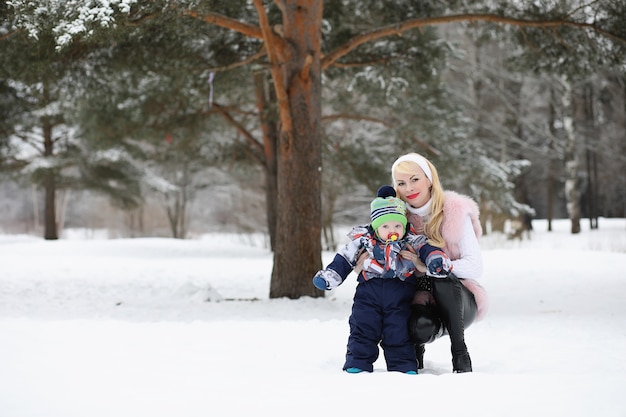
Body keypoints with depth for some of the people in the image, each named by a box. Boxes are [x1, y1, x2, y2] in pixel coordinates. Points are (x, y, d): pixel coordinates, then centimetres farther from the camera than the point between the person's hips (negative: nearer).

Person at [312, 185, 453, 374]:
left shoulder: (412, 242, 4)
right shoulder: (363, 240, 4)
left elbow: (427, 250, -3)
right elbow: (344, 260, 8)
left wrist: (436, 259, -25)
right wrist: (328, 276, 2)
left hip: (400, 295, 0)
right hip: (369, 290, 0)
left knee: (399, 332, 2)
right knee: (363, 329, 1)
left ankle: (404, 365, 12)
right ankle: (358, 363, 10)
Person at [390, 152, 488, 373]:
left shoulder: (456, 212, -8)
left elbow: (475, 267, -14)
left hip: (456, 299, -1)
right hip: (418, 297, 1)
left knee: (443, 277, -35)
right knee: (420, 326, -34)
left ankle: (459, 351, -21)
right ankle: (415, 347, 4)